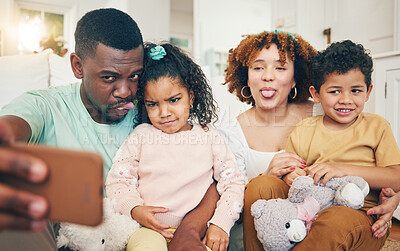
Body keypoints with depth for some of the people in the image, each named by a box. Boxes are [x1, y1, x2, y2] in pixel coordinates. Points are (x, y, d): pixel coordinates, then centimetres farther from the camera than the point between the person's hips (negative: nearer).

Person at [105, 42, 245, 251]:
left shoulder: (208, 136, 6)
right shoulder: (141, 135, 6)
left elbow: (233, 183, 7)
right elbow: (116, 181, 6)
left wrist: (221, 223, -7)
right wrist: (134, 209, -13)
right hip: (150, 229, -1)